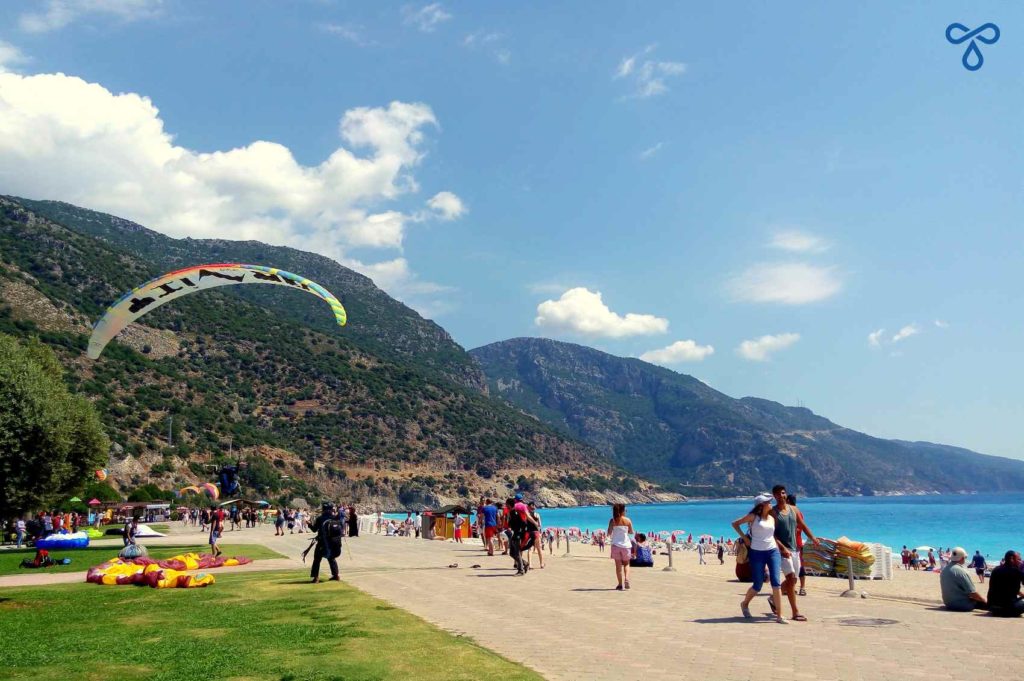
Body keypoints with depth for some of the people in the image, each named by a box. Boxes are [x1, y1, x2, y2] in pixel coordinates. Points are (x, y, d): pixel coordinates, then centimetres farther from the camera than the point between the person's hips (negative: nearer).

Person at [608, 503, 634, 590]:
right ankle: (626, 579, -6)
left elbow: (609, 533, -9)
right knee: (626, 564, 17)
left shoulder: (612, 520, -6)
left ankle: (621, 585, 8)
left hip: (616, 544, -1)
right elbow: (631, 532, 7)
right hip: (626, 544, 1)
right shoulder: (628, 520, -3)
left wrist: (610, 538, 12)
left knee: (618, 565, 7)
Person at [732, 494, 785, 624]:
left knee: (776, 582, -10)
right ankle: (744, 604, 31)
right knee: (758, 585, 3)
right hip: (757, 553, -4)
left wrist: (780, 549, 11)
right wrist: (744, 537, -4)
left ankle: (779, 615, -7)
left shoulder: (772, 518, 11)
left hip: (773, 551, 4)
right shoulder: (753, 517, -3)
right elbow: (735, 523, 2)